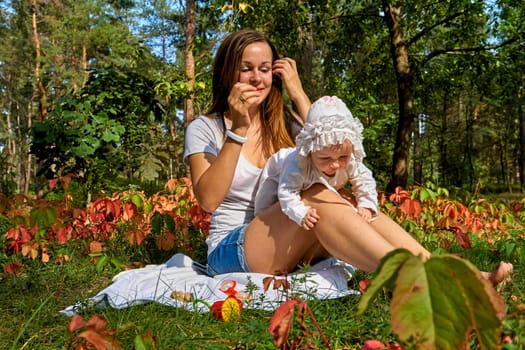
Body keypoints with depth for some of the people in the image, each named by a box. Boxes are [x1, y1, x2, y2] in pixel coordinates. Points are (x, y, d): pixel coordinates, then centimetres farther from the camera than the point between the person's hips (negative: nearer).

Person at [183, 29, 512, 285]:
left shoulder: (283, 122, 12)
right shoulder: (204, 129, -2)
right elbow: (208, 199, -17)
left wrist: (298, 94, -7)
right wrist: (238, 131, -23)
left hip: (288, 245, 5)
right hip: (232, 252, -5)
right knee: (319, 199, -32)